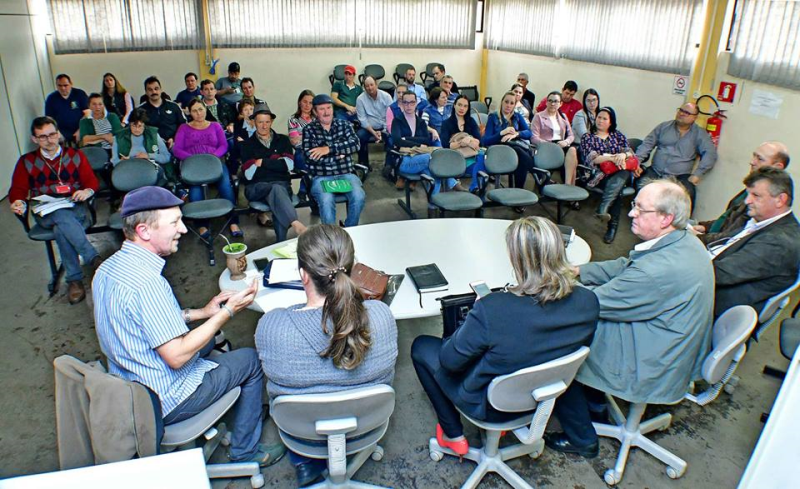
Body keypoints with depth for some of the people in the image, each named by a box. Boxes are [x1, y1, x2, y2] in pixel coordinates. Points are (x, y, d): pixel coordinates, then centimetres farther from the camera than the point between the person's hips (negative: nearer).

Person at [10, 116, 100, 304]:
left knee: (61, 229, -35)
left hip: (75, 210, 1)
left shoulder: (75, 155, 14)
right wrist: (18, 202, -13)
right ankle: (94, 259, -39)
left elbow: (92, 181, 8)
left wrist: (88, 191, -16)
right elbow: (17, 190, 11)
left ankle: (74, 279, -31)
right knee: (63, 216, -37)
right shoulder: (26, 162, 13)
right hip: (45, 214, 0)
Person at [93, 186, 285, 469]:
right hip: (161, 404, -9)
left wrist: (202, 313, 6)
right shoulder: (147, 282, -32)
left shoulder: (107, 268, -1)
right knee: (251, 360, 7)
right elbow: (177, 356, -28)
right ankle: (245, 451, 21)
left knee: (206, 337, 27)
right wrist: (228, 311, -21)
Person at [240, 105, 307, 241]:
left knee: (278, 191, -36)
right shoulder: (248, 144, 13)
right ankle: (296, 225, -54)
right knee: (276, 189, -36)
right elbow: (249, 174, -1)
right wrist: (275, 162, 0)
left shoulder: (282, 140, 18)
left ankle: (282, 243, -43)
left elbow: (288, 165, 2)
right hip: (256, 187, -1)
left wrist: (262, 162, -1)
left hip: (281, 183, 1)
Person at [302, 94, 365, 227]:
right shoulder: (309, 130, 4)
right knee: (326, 200, -31)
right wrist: (338, 155, -8)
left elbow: (355, 144, -7)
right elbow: (310, 156, -9)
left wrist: (329, 149, -16)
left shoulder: (344, 125, 11)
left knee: (359, 196, -25)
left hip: (345, 174, 2)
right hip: (321, 177, -2)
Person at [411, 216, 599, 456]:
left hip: (491, 406, -5)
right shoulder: (588, 302, -22)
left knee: (421, 347, 17)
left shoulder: (492, 311, -38)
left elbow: (449, 360, -22)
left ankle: (453, 435, 26)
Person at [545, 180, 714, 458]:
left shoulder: (659, 270, -35)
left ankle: (582, 440, 18)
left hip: (652, 370, -9)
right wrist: (578, 271, 1)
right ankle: (595, 404, 32)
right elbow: (623, 267, 8)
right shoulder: (684, 242, -3)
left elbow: (595, 303, -24)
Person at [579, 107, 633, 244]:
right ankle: (612, 225, -37)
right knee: (617, 189, -34)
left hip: (620, 172, 2)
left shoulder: (618, 135, 26)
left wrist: (623, 155, -13)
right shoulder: (587, 137, 13)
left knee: (624, 174, -36)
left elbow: (630, 152, 13)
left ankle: (603, 208, -54)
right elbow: (591, 159, -4)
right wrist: (612, 157, -17)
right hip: (600, 174, -2)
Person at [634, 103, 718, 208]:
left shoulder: (700, 134, 9)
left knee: (688, 193, -32)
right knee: (641, 186, -30)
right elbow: (648, 143, 10)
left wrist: (697, 174, -13)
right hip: (655, 171, 1)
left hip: (680, 176, -1)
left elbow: (710, 153, -1)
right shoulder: (664, 126, 15)